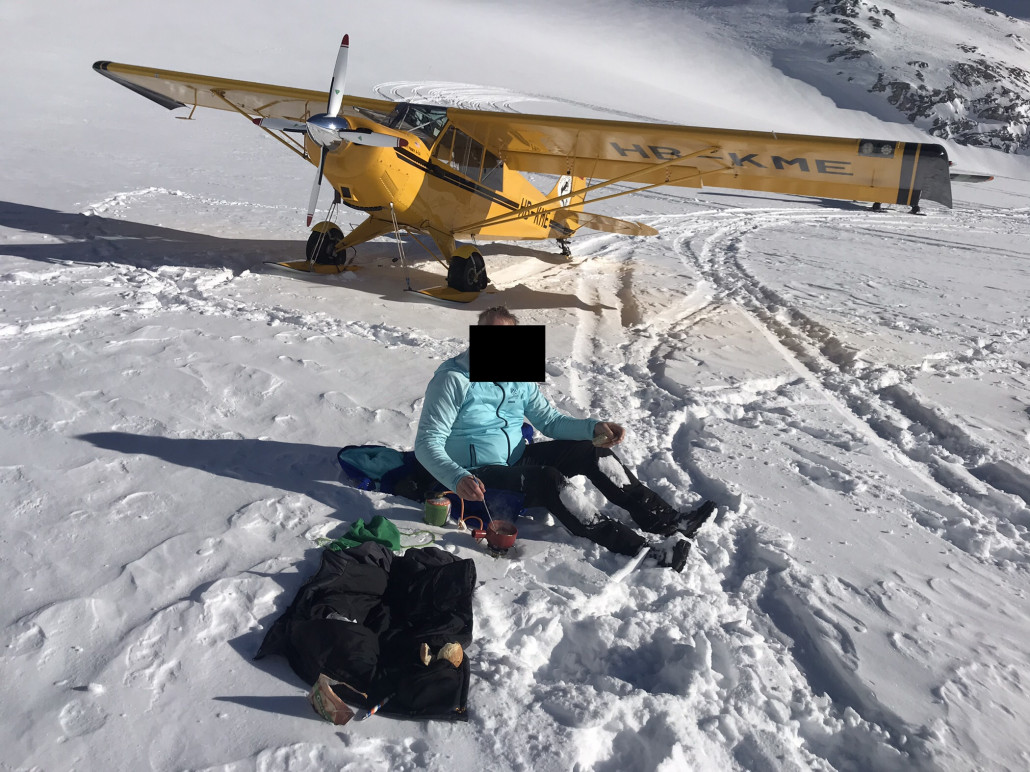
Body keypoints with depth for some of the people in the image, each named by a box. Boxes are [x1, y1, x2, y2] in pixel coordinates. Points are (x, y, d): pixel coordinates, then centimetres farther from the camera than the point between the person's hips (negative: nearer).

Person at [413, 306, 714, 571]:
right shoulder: (453, 380, -15)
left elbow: (550, 421, 10)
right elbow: (427, 443, -20)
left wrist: (593, 427, -8)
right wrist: (458, 479, -38)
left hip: (517, 460, 7)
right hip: (479, 478, -7)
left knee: (590, 451, -7)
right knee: (548, 479, -32)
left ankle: (666, 521, -8)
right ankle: (640, 546, -31)